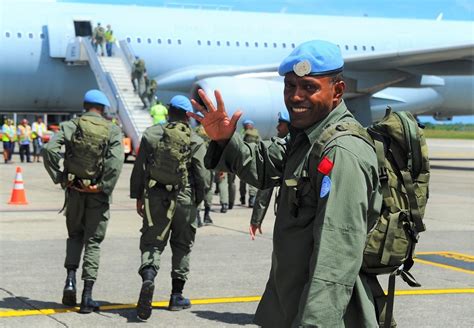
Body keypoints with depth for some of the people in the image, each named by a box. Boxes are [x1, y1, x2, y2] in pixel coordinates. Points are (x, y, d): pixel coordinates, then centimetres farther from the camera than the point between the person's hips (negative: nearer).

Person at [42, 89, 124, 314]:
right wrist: (104, 186, -13)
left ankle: (70, 279, 4)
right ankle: (87, 296, 4)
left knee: (75, 235, 22)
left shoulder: (71, 126, 1)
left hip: (74, 191, 1)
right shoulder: (112, 130, -3)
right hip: (98, 194, -1)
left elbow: (49, 149, -13)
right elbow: (116, 160, -19)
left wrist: (59, 178, -5)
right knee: (93, 241, 6)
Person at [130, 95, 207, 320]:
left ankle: (148, 276, -28)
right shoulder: (195, 141, -1)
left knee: (152, 242, 4)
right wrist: (198, 200, 10)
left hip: (155, 196, 1)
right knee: (182, 245, 12)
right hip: (184, 198, -1)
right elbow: (201, 175, -4)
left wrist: (138, 196, 13)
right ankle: (176, 296, 18)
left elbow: (139, 168, 6)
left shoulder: (151, 134, 5)